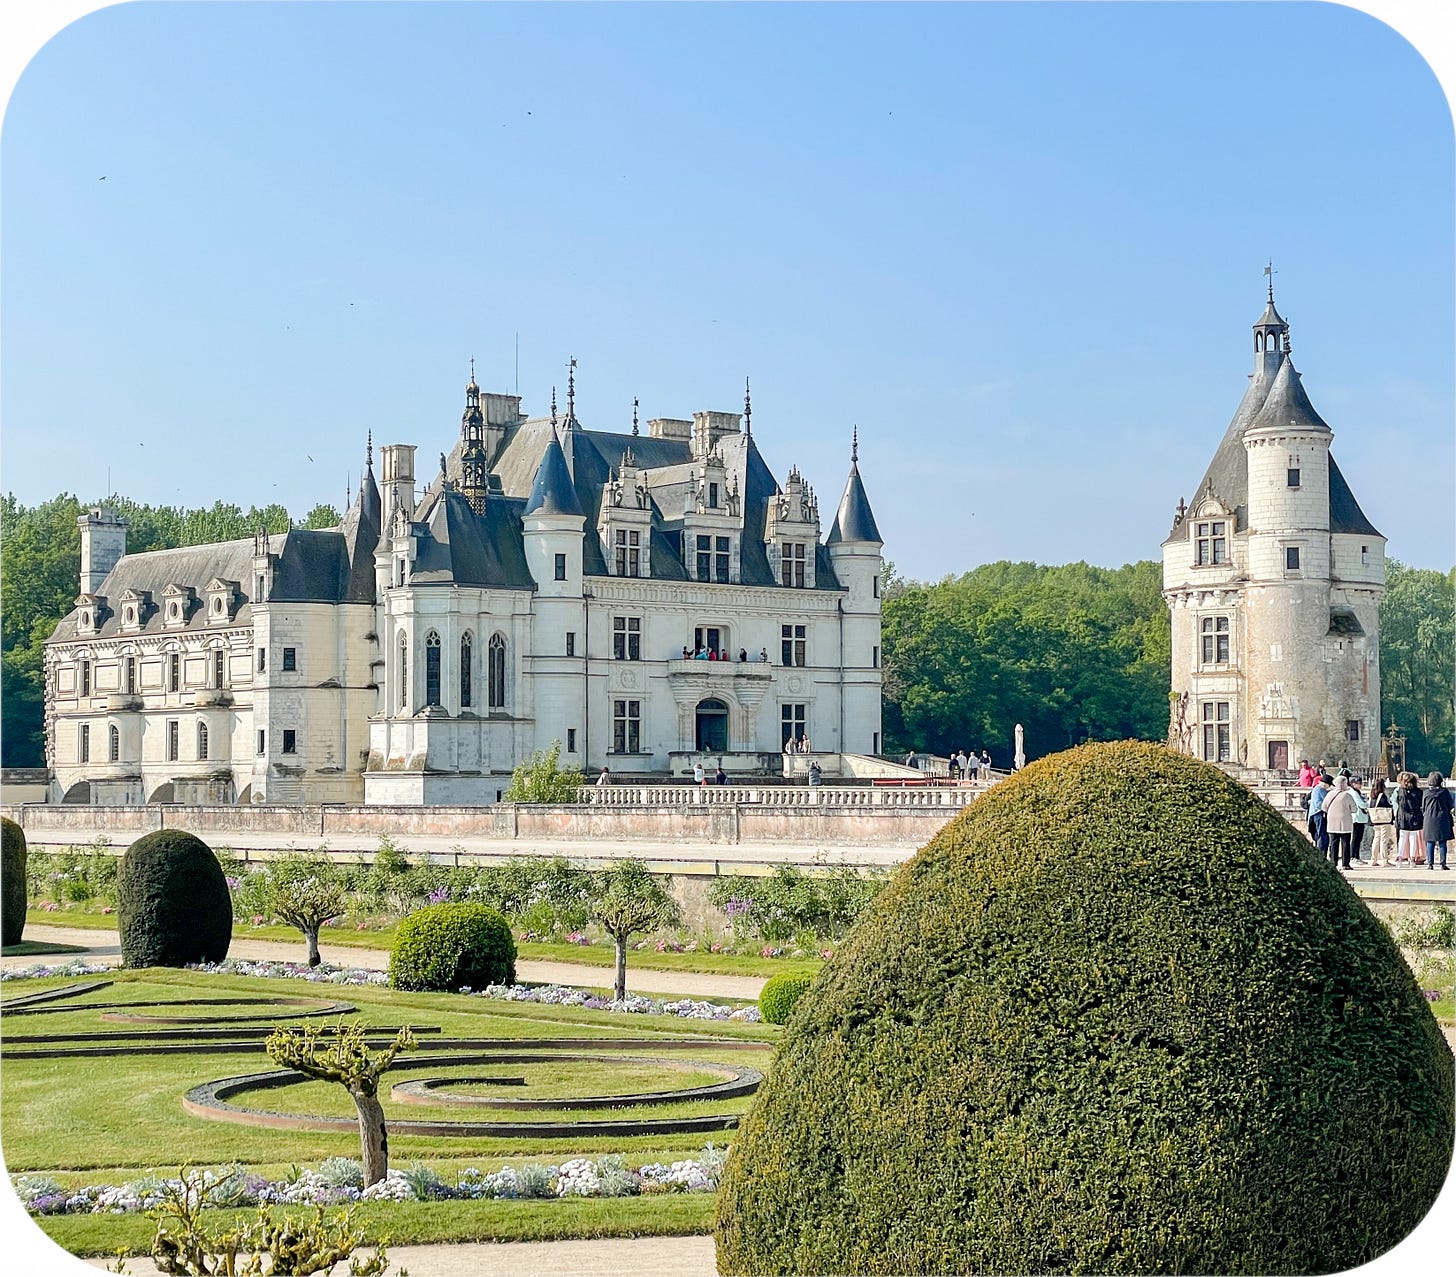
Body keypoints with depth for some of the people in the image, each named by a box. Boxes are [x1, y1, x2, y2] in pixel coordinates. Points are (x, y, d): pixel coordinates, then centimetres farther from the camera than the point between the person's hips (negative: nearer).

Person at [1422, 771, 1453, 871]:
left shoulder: (1426, 793, -2)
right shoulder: (1445, 792, -4)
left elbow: (1423, 808, 6)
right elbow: (1450, 806, 4)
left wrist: (1423, 820, 17)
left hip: (1429, 820, 0)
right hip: (1442, 820, 0)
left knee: (1430, 843, 4)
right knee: (1442, 843, 4)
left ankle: (1430, 863, 1)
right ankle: (1443, 863, 3)